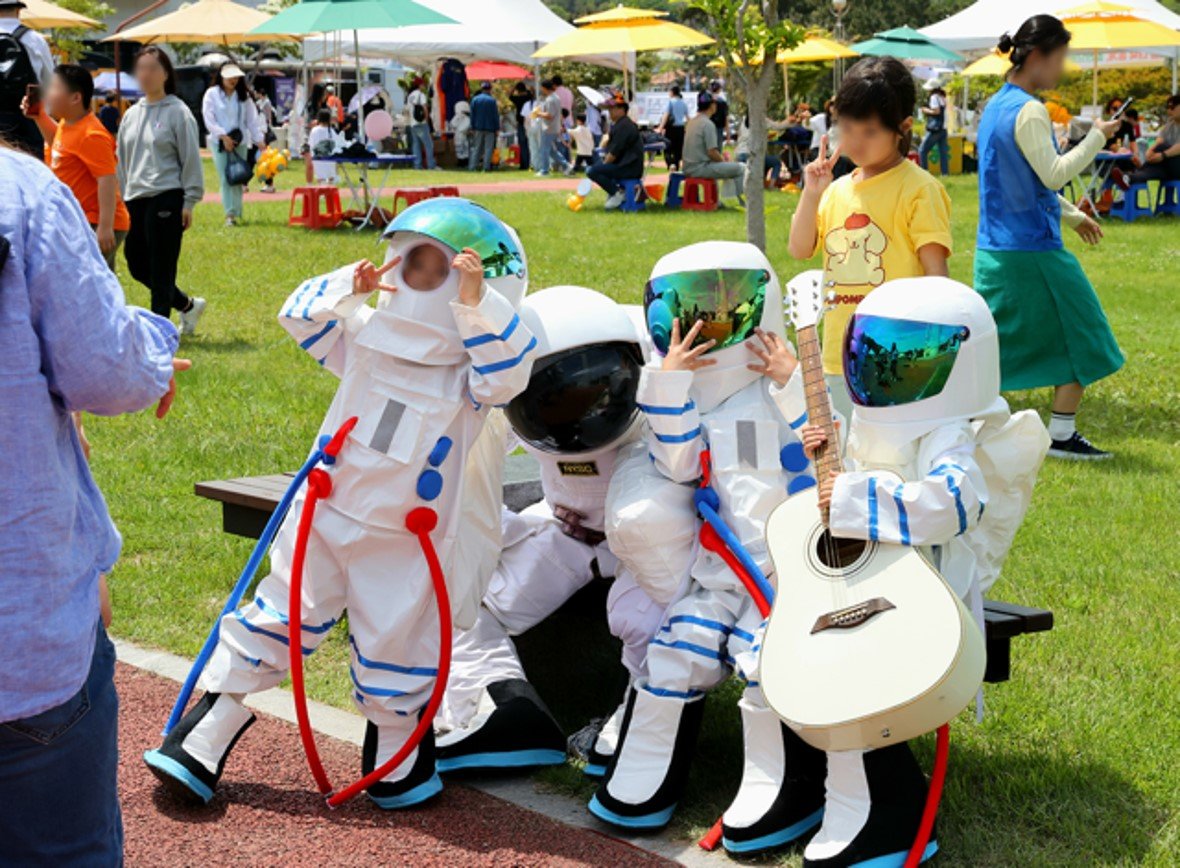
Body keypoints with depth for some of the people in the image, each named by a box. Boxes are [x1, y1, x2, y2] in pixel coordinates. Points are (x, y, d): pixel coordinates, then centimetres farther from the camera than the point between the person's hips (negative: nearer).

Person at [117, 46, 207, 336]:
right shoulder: (132, 114, 14)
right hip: (135, 200, 7)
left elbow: (191, 159, -6)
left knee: (161, 269, -3)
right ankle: (188, 305, 27)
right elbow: (122, 159, 20)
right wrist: (121, 198, 15)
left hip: (166, 199, -7)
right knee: (137, 265, 10)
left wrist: (189, 202, -10)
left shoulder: (178, 113, -5)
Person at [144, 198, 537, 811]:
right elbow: (302, 317, 3)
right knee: (272, 622, 9)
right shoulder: (367, 339, 1)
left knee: (391, 656, 6)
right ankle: (200, 744, 17)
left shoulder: (470, 375, -10)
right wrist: (347, 288, -14)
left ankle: (398, 759, 31)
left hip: (401, 545, -3)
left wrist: (476, 302, -38)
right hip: (324, 517, 3)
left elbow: (509, 368, -29)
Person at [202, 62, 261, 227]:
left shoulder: (243, 95, 8)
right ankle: (230, 214, -9)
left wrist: (259, 140, -2)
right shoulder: (212, 94, -1)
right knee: (225, 178, -7)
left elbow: (251, 119, 6)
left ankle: (236, 212, 11)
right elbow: (209, 120, -6)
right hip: (219, 141, -3)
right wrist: (223, 136, -14)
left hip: (240, 141, 3)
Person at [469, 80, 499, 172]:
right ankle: (486, 167, -4)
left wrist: (472, 127, 8)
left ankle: (473, 167, 4)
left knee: (476, 148, 8)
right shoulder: (492, 100, -7)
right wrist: (497, 129, 0)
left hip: (478, 127, 3)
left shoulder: (474, 99, 1)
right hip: (490, 127, -3)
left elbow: (472, 115, 3)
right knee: (488, 148, 1)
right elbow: (496, 116, -5)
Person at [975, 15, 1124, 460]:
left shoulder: (995, 106, 14)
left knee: (990, 341, 12)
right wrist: (1096, 138, -11)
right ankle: (1062, 435, 9)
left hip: (994, 249, 9)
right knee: (1078, 334, 5)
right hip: (1033, 249, -9)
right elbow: (1053, 175, -20)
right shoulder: (1029, 111, -16)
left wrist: (1073, 216, 25)